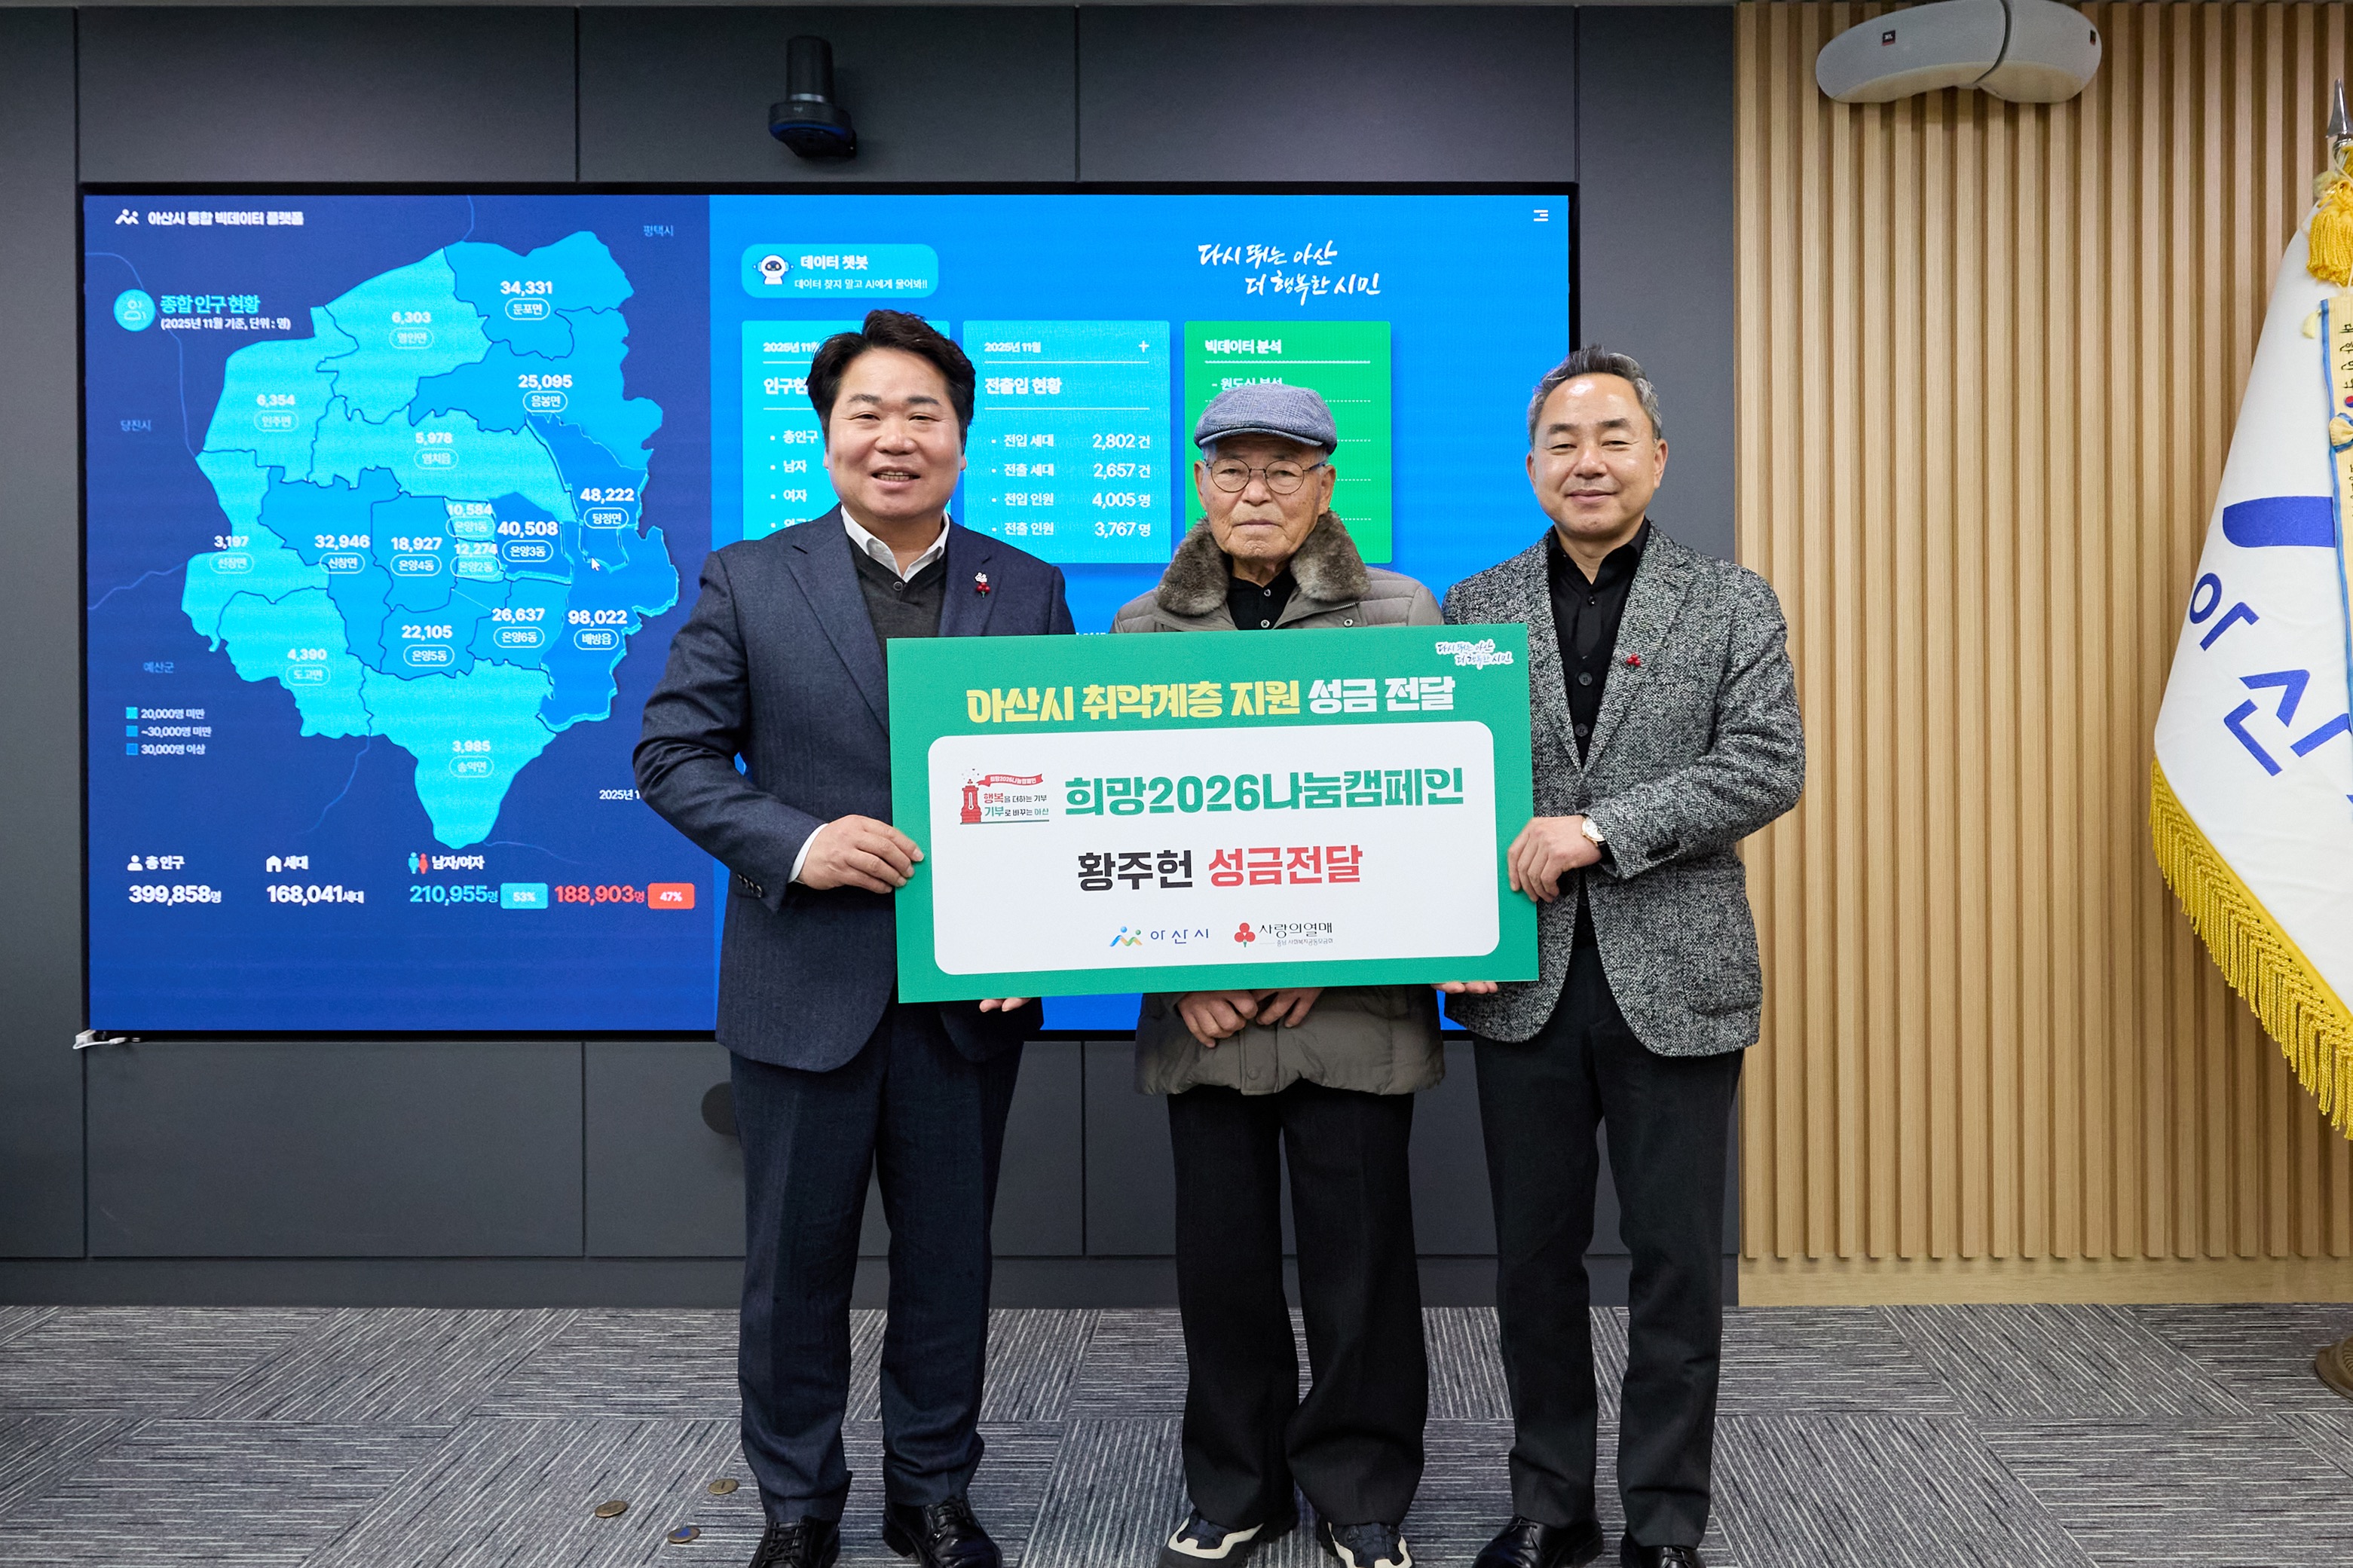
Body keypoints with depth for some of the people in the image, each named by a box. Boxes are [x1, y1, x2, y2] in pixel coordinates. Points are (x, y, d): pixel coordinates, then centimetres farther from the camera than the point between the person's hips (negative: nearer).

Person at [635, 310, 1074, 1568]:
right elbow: (671, 756, -1)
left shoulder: (1026, 588, 4)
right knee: (795, 1261, 12)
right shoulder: (747, 582, 0)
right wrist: (795, 843, -17)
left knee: (948, 1255, 14)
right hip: (804, 982, -1)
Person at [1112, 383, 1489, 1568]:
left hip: (1353, 1003, -2)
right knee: (1220, 1250, 9)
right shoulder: (1144, 630, 9)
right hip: (1203, 1008, 2)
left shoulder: (1401, 617, 3)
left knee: (1358, 1251, 5)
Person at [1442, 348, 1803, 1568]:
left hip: (1675, 982, -1)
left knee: (1677, 1260, 7)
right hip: (1524, 980, 2)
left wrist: (1600, 828, -17)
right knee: (1535, 1256, 11)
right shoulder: (1472, 608, 8)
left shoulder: (1732, 603, 3)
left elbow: (1769, 767, -9)